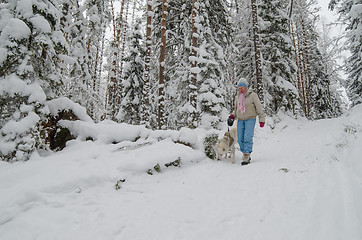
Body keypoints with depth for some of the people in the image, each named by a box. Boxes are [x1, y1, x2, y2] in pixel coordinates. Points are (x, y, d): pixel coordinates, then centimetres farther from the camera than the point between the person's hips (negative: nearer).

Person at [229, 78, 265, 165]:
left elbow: (259, 108, -4)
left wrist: (262, 120, -8)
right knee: (240, 139, 1)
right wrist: (233, 115, 4)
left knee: (248, 138, -16)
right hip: (240, 120, 5)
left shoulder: (252, 95, -6)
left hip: (250, 119, -5)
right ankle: (246, 156, 14)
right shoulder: (237, 97, 10)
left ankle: (246, 156, -13)